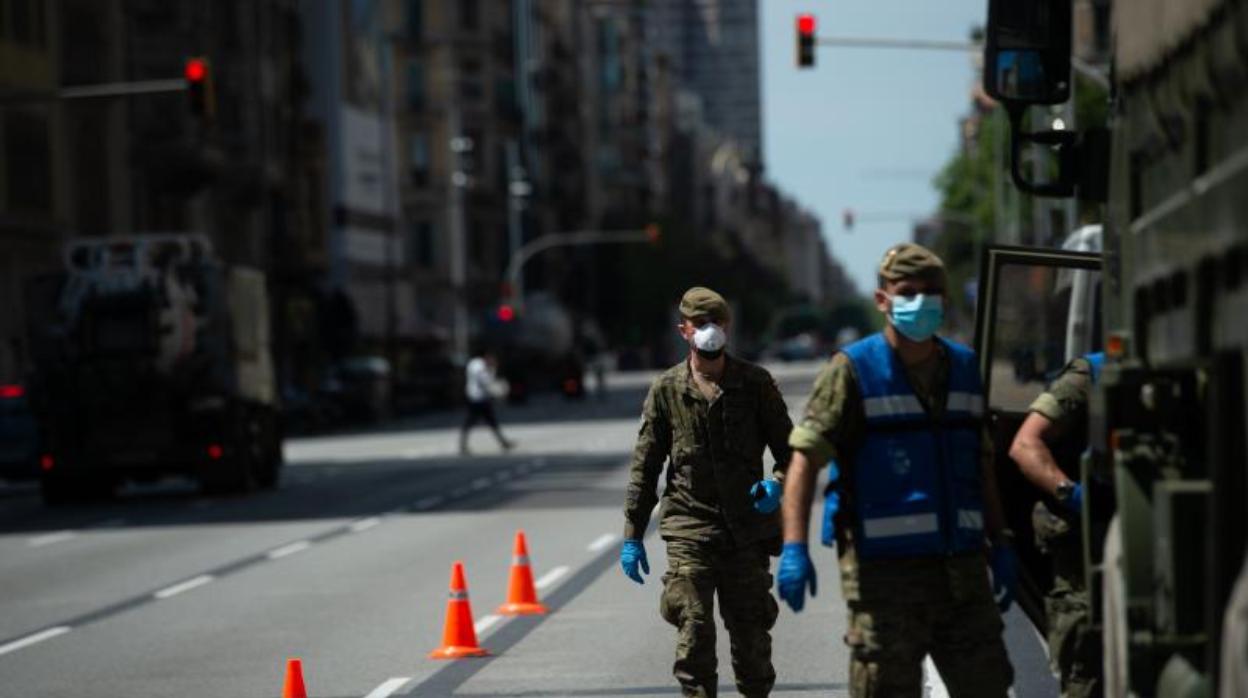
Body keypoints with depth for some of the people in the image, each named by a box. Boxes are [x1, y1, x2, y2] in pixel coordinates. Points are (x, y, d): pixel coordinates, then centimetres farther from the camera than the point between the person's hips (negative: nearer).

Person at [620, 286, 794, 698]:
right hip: (690, 529, -1)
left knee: (751, 633, 7)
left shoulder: (755, 384, 4)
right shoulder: (667, 390, 4)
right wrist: (632, 536, 4)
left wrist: (776, 483, -15)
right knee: (693, 632, -9)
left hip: (747, 529, 1)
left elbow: (787, 449, 8)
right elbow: (644, 467, 7)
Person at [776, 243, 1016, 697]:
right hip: (885, 571, -5)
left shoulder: (965, 368, 13)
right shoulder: (853, 371, -4)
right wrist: (793, 548, -22)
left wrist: (1000, 545, 17)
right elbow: (805, 458, -11)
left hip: (961, 569, 6)